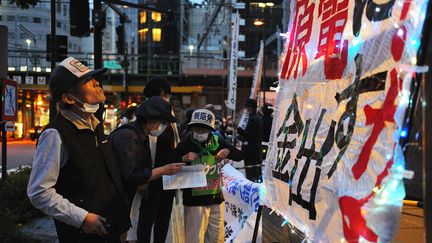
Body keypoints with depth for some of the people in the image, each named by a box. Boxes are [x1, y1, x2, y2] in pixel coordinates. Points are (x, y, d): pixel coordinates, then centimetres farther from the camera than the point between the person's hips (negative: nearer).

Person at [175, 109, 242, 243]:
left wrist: (228, 151, -11)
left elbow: (239, 156, 9)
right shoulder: (185, 145, -10)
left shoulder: (217, 142, 3)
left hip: (216, 198, 5)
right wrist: (183, 159, -28)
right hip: (194, 201, -5)